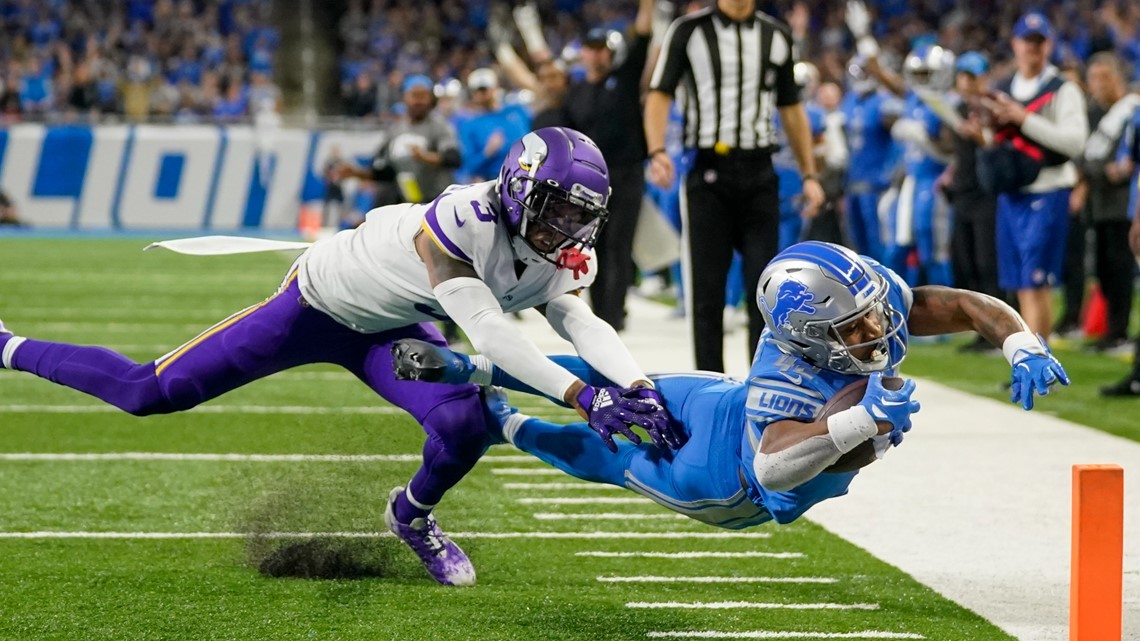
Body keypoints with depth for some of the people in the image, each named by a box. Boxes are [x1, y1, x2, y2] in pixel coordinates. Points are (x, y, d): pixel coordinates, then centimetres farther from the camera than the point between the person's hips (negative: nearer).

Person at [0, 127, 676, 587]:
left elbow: (586, 327, -23)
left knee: (464, 427, -20)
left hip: (392, 331, 6)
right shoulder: (463, 220, -36)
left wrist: (639, 386, -43)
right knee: (150, 392, -3)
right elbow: (488, 332, -42)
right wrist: (582, 395, -48)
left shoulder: (560, 259, -12)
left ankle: (414, 515, 16)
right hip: (319, 305, -6)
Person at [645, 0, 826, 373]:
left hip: (759, 174, 2)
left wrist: (809, 175, 11)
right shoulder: (689, 31, 2)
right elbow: (660, 94, -4)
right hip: (708, 171, -2)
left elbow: (791, 110, 17)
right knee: (707, 289, 1)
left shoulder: (776, 36, 12)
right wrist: (657, 151, -20)